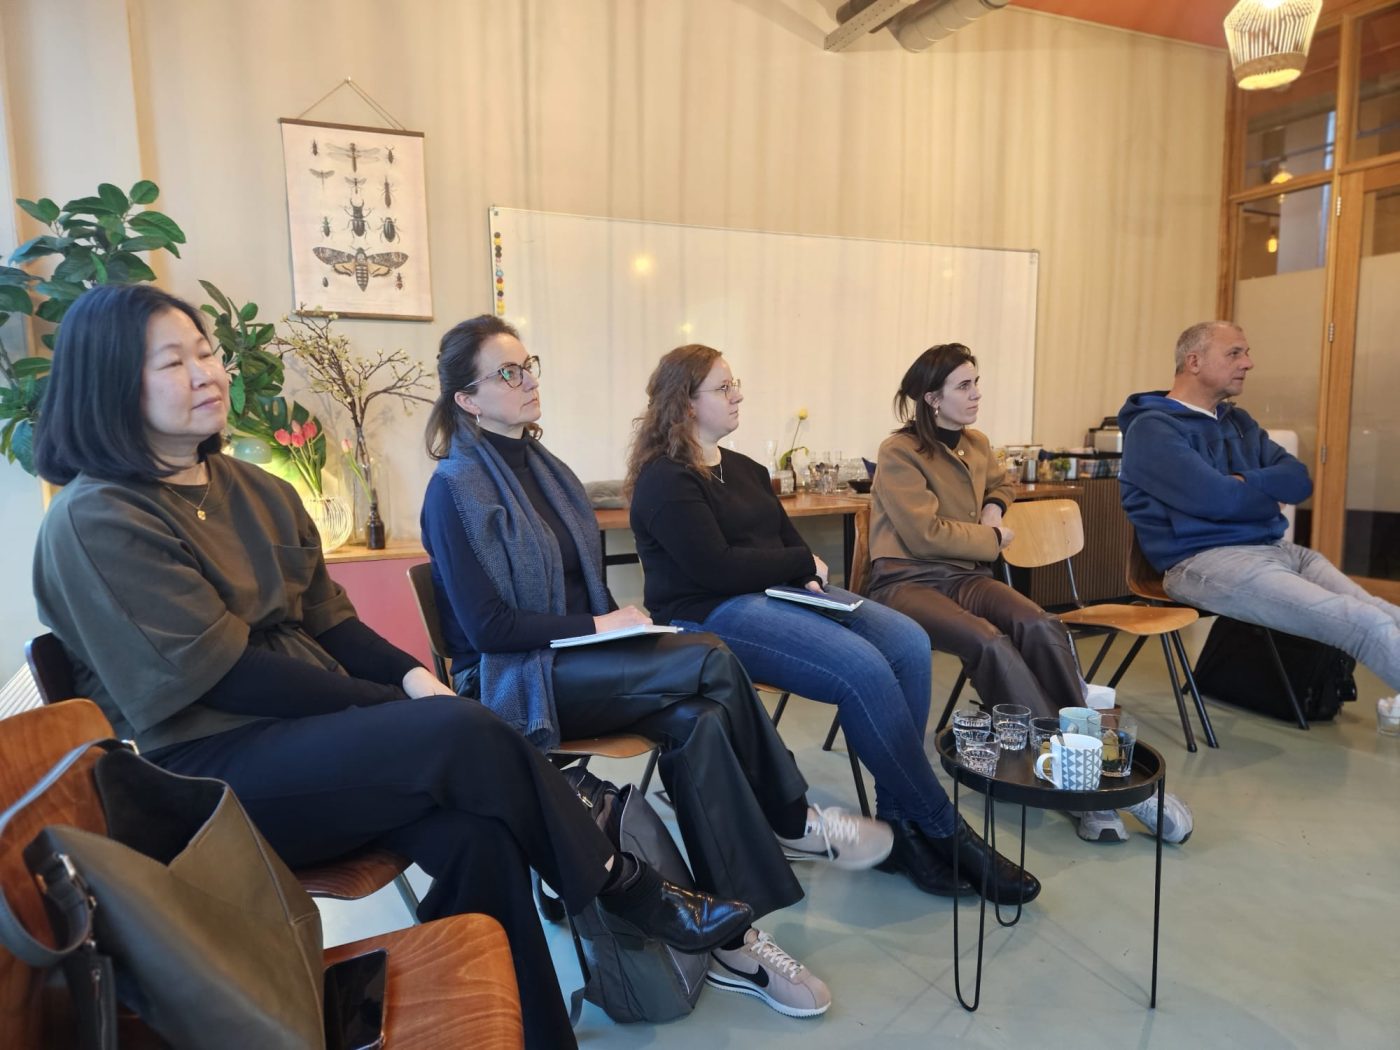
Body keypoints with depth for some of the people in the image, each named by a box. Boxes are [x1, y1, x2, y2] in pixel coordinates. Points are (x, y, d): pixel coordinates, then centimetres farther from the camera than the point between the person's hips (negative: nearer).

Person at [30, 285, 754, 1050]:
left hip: (311, 730, 6)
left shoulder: (256, 491, 12)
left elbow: (328, 622, 10)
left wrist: (412, 676, -10)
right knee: (462, 733, -28)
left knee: (476, 836, -24)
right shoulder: (96, 522, -10)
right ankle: (621, 888, -7)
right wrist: (402, 708, -18)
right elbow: (226, 676, -17)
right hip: (210, 771, -6)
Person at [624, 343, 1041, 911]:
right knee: (863, 669, -27)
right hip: (711, 616, -8)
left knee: (909, 643, -16)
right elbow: (715, 567, -17)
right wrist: (803, 563, -6)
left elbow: (789, 542, 19)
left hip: (778, 594, 8)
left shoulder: (745, 470, 20)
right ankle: (940, 827, -9)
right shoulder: (664, 480, -6)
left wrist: (809, 577, -5)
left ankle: (898, 819, -10)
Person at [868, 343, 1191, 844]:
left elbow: (1001, 484, 39)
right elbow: (926, 534, -15)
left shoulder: (976, 444, 15)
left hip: (966, 574, 6)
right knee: (987, 641, -35)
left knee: (1040, 626, -27)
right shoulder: (899, 453, -7)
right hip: (907, 579, -6)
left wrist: (992, 511, 15)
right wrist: (992, 538, -2)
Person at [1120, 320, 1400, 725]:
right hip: (1204, 562, -8)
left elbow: (1299, 480, 11)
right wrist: (1271, 492, 4)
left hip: (1276, 549, 8)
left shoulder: (1238, 421, 22)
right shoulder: (1152, 428, -5)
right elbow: (1217, 499, -16)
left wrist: (1243, 482, -9)